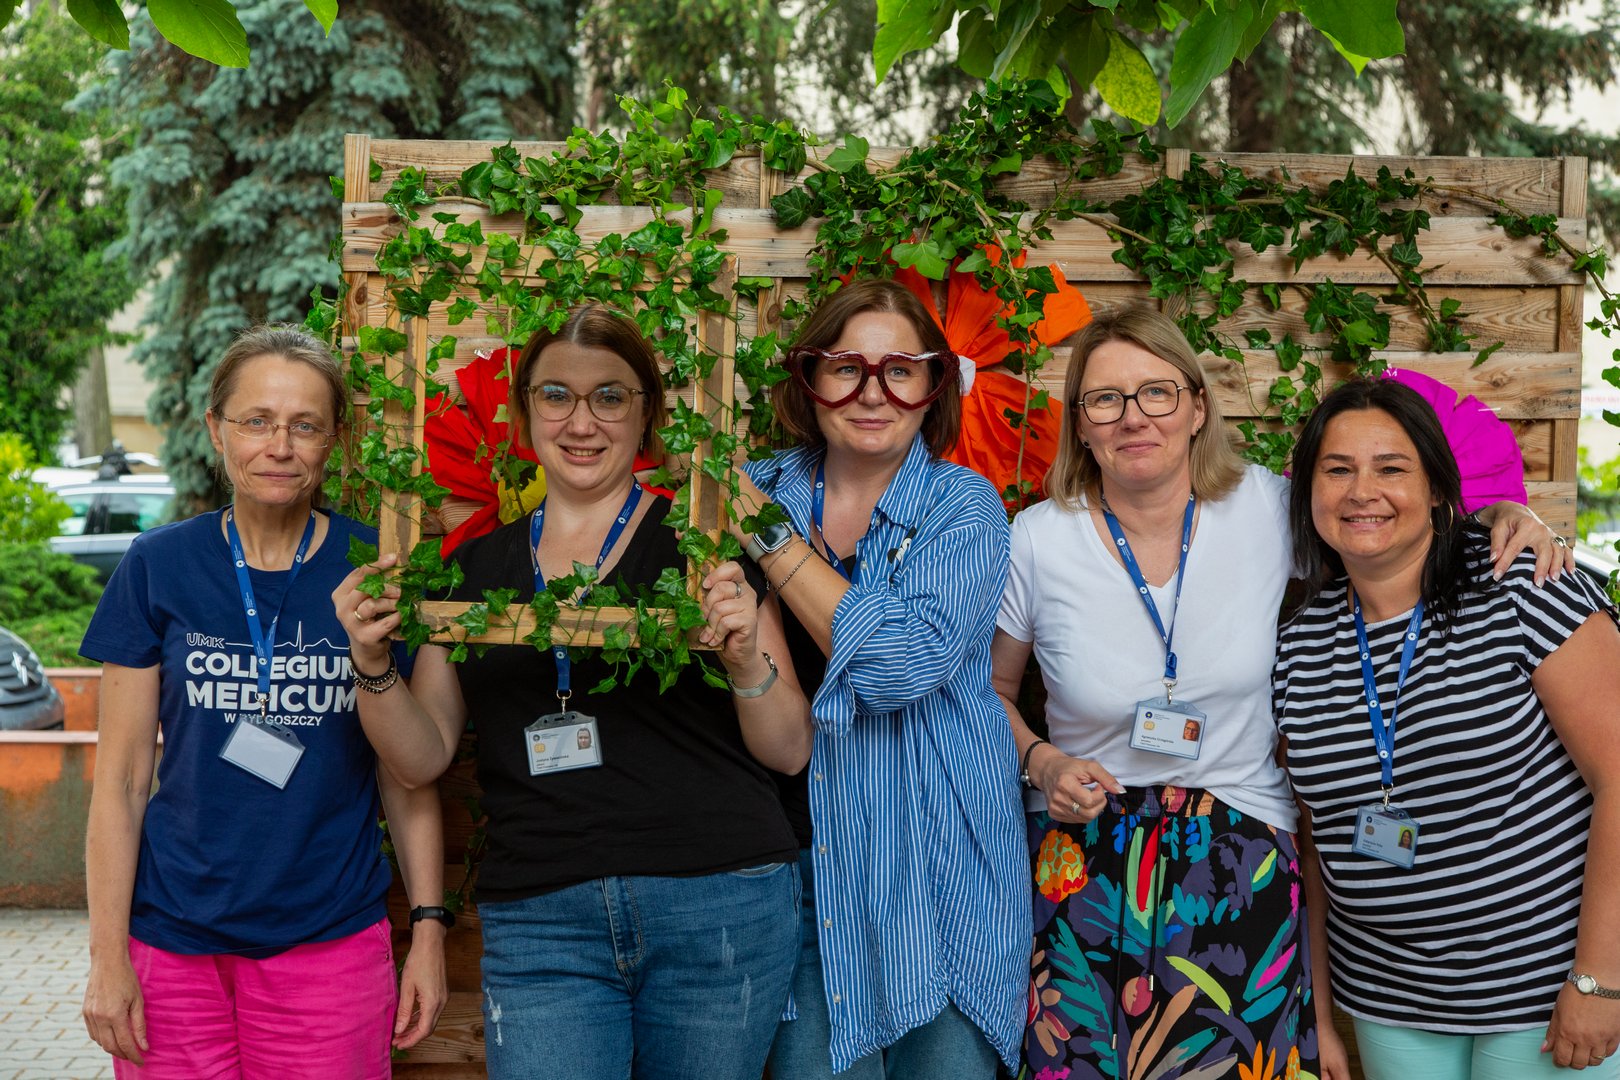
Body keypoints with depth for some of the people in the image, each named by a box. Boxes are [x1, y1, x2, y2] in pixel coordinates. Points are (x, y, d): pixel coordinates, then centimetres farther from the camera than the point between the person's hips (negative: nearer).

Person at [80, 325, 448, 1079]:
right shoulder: (159, 567, -1)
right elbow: (121, 777, 1)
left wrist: (429, 928, 1)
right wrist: (107, 955, -2)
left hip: (331, 943, 0)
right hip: (172, 947, 1)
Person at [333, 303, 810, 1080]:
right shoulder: (479, 565, 11)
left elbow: (791, 751, 0)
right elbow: (423, 757, 10)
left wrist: (747, 662, -19)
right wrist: (372, 663, -7)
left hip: (716, 908, -2)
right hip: (536, 924, 2)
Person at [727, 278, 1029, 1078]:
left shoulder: (962, 506, -5)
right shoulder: (758, 492, 4)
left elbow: (904, 663, -22)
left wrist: (768, 532, -19)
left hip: (937, 863, -2)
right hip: (801, 853, 2)